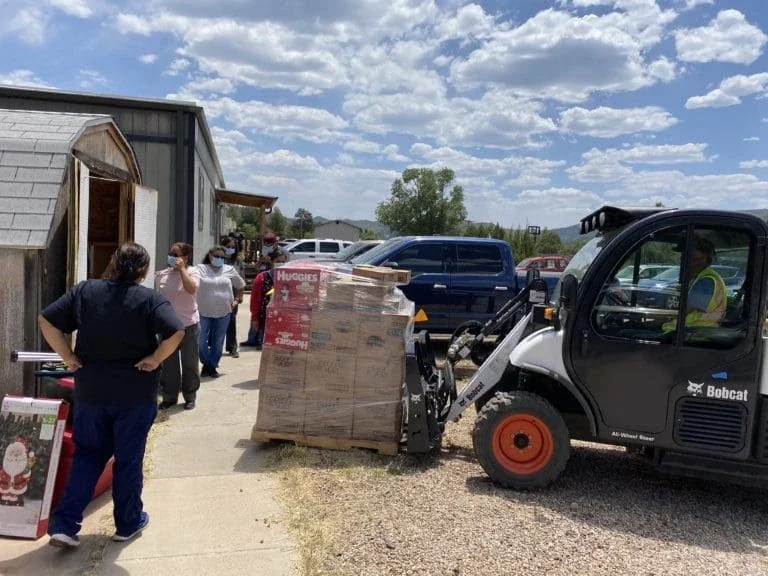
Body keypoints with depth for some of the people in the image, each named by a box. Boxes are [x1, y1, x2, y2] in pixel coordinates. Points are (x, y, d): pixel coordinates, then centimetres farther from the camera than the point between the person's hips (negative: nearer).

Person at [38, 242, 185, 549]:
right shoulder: (151, 299, -11)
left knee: (88, 455, 19)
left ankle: (64, 524, 14)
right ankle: (128, 523, 26)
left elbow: (47, 320, -3)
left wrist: (69, 357, 1)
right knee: (128, 459, 12)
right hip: (136, 394, -3)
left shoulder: (84, 290, -1)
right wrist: (155, 360, -11)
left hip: (90, 391, 3)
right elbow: (176, 332, -25)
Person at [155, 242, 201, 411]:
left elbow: (192, 289, -25)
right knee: (168, 363, 10)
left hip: (189, 325, -3)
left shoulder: (192, 271, -4)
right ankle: (169, 396, 22)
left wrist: (181, 269, -22)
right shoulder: (161, 275, 6)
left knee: (190, 363, 8)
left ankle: (190, 396, 20)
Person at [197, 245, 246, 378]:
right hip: (203, 312, -2)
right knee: (201, 341, -2)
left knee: (218, 343, 9)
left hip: (223, 313, 2)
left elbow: (240, 285, 19)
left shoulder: (229, 270, 7)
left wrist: (237, 300, 11)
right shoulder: (200, 269, -1)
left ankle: (213, 366, 24)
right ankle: (207, 364, 21)